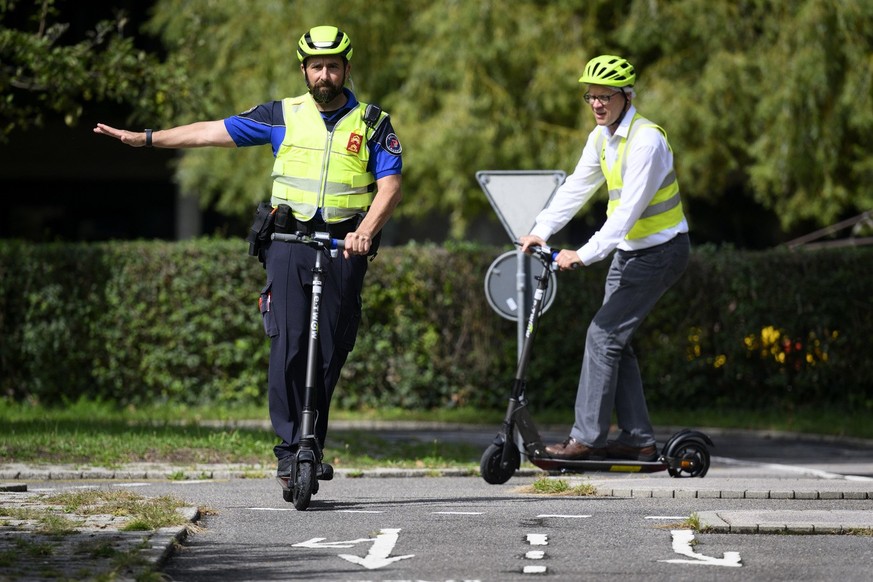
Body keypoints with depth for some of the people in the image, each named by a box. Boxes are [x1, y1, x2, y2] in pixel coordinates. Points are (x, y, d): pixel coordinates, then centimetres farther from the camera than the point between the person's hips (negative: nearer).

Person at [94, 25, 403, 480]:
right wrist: (145, 139, 9)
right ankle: (290, 447, -8)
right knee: (288, 345, -10)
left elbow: (390, 187, -1)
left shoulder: (373, 123, 8)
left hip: (344, 249, 0)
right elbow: (216, 131, 11)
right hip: (289, 242, 0)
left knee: (329, 354, 1)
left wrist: (366, 230, -19)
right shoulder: (283, 116, 10)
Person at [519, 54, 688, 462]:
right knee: (614, 340, 7)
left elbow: (628, 211, -28)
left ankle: (586, 438, -11)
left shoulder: (646, 141, -24)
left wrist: (584, 255, -30)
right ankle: (638, 440, 11)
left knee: (603, 334, -13)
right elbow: (576, 187, 12)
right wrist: (541, 231, 2)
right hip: (629, 250, 9)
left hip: (660, 252, -9)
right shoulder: (601, 137, 5)